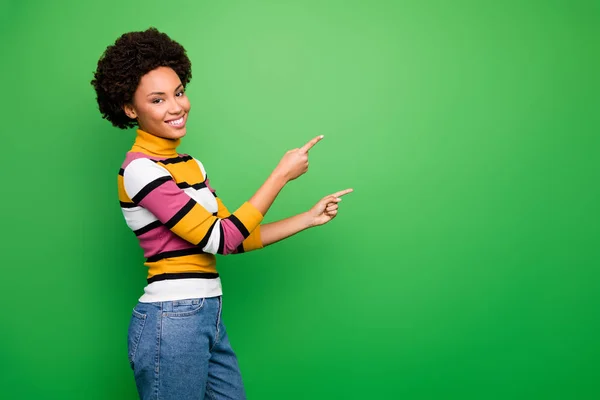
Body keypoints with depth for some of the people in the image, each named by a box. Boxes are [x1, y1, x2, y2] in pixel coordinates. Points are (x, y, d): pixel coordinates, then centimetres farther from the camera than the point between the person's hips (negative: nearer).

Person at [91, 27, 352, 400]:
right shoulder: (139, 169, -14)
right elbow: (220, 239, -16)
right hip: (171, 323, -8)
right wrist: (282, 174, -11)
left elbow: (236, 236, 13)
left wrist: (311, 217, 11)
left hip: (208, 318, 8)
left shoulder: (190, 165, 12)